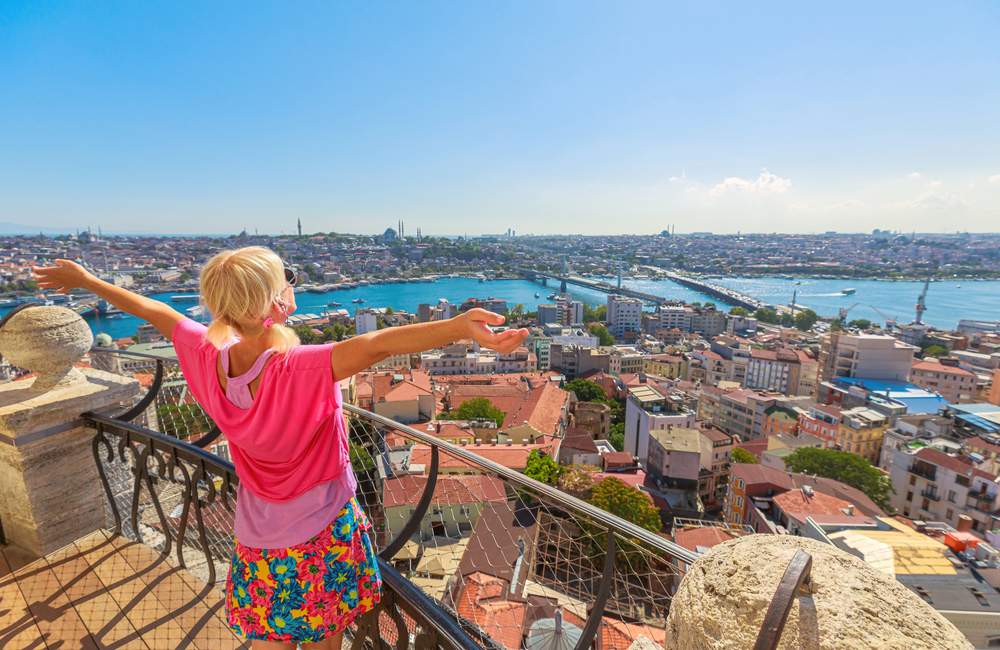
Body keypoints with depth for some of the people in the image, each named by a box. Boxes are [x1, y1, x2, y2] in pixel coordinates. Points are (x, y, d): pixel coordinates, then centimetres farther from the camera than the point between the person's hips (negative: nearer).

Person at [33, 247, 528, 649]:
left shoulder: (209, 357, -17)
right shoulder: (302, 369, -35)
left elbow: (152, 310, 0)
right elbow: (376, 344, -52)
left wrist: (85, 280, 19)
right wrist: (460, 326, -63)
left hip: (257, 539, 5)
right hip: (322, 535, -4)